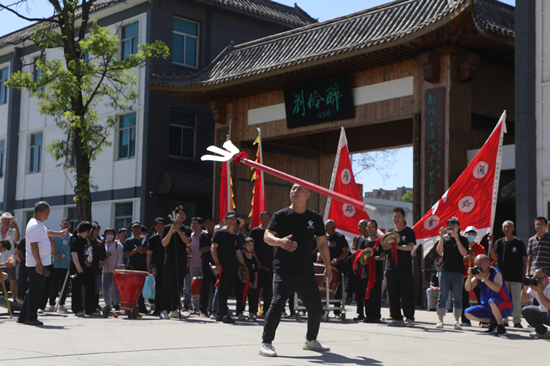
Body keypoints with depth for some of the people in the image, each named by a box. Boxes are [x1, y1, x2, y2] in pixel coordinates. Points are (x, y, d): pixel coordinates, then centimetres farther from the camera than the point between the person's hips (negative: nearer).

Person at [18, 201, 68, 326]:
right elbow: (34, 245, -23)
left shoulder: (39, 225, 17)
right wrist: (39, 263, -26)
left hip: (39, 264, 11)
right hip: (37, 264, -11)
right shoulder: (35, 225, -16)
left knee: (33, 291, 14)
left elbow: (46, 232, 39)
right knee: (35, 291, -5)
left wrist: (59, 233, 56)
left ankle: (23, 317, 19)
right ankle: (31, 317, 0)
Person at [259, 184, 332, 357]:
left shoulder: (315, 218, 9)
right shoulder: (281, 215, -1)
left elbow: (322, 243, 17)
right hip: (283, 270, -4)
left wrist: (328, 268, 17)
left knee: (316, 307, 11)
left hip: (306, 272, 4)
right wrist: (280, 241, -34)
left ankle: (311, 340, 33)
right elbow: (267, 236, -12)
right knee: (277, 303, -19)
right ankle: (266, 343, -10)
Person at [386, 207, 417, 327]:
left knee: (406, 294, -6)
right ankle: (396, 318, 12)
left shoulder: (409, 231, 1)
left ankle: (409, 318, 0)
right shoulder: (390, 231, 17)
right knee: (393, 295, 5)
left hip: (405, 269, -5)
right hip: (391, 268, 5)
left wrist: (397, 246, -26)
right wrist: (386, 267, 17)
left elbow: (410, 247, -13)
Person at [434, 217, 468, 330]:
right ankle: (440, 320, 5)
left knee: (457, 297, 0)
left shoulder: (463, 239, 7)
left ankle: (456, 321, 5)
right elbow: (439, 251, -4)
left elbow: (464, 253, -8)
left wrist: (457, 239, -15)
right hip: (445, 270, 1)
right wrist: (441, 237, -13)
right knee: (442, 296, 0)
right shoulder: (445, 238, 10)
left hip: (458, 271, -1)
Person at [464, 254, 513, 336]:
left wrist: (483, 278, -37)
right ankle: (493, 322, 4)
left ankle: (501, 327, -19)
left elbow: (497, 289, -33)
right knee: (468, 313, -10)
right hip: (488, 308, 6)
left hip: (504, 308, -6)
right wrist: (470, 276, -23)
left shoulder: (496, 273, -14)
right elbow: (468, 289, -6)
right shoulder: (478, 274, 3)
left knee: (492, 301, -39)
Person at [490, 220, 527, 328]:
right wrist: (490, 244, -15)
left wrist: (524, 272, -3)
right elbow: (494, 256, -2)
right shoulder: (500, 242, 8)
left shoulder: (519, 242, 3)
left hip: (516, 275, -2)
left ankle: (517, 320, 3)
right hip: (503, 274, 2)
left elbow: (524, 258, 5)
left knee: (516, 297, -1)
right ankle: (503, 319, 10)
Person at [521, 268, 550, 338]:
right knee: (526, 310, -4)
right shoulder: (534, 285, -4)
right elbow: (523, 300, -7)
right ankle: (543, 332, 4)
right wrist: (525, 287, -23)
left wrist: (539, 291, -38)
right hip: (544, 313, 8)